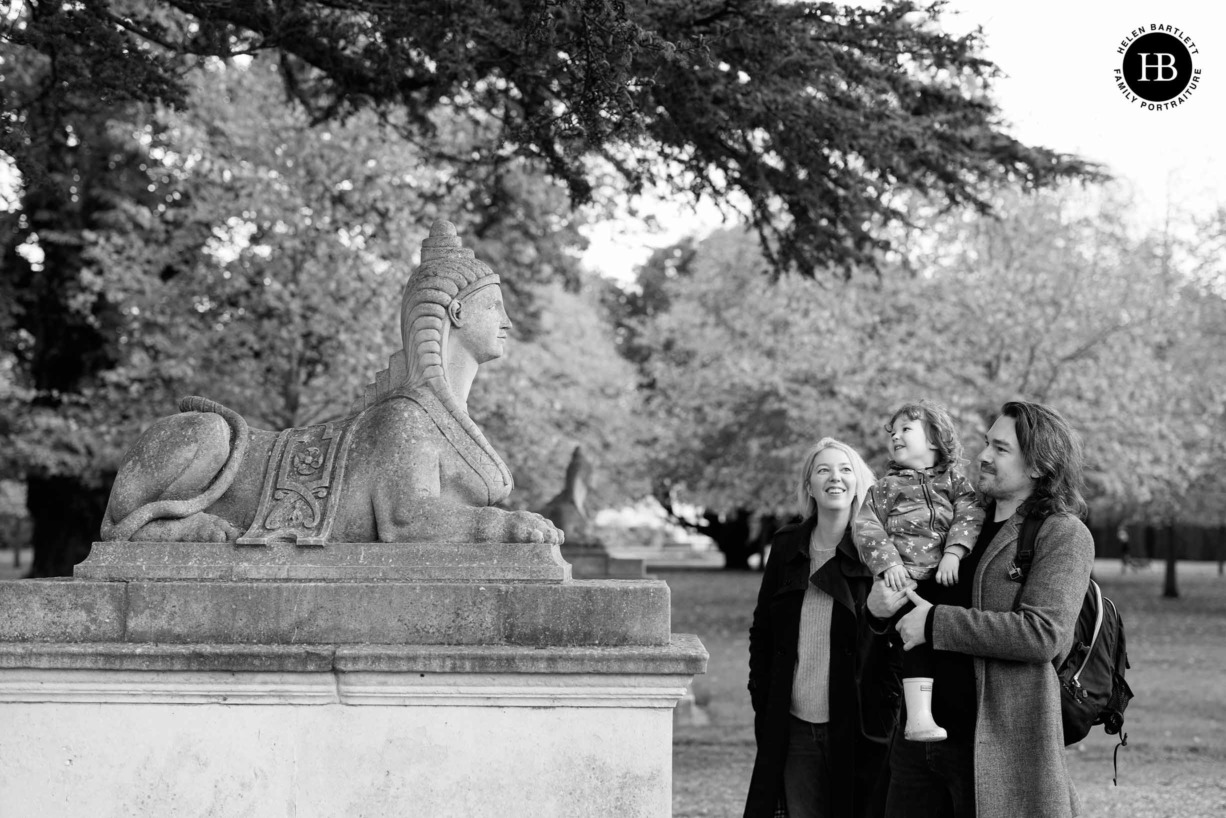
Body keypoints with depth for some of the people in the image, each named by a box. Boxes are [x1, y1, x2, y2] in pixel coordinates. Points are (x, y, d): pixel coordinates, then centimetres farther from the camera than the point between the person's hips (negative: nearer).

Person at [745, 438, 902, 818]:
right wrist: (761, 700, 8)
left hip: (858, 728, -3)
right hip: (793, 727, 3)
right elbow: (761, 630, 14)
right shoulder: (786, 547, 8)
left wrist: (886, 705, -8)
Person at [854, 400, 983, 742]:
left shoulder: (954, 481, 18)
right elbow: (867, 527, 7)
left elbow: (969, 515, 3)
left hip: (946, 577, 2)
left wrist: (954, 552, -14)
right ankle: (918, 716, -30)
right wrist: (888, 563, -9)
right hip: (905, 579, -2)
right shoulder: (886, 488, 17)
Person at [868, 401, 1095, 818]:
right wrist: (878, 606, -2)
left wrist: (936, 624, -15)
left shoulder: (1064, 534, -4)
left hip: (1001, 746, -6)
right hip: (920, 736, 7)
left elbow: (1044, 634, -17)